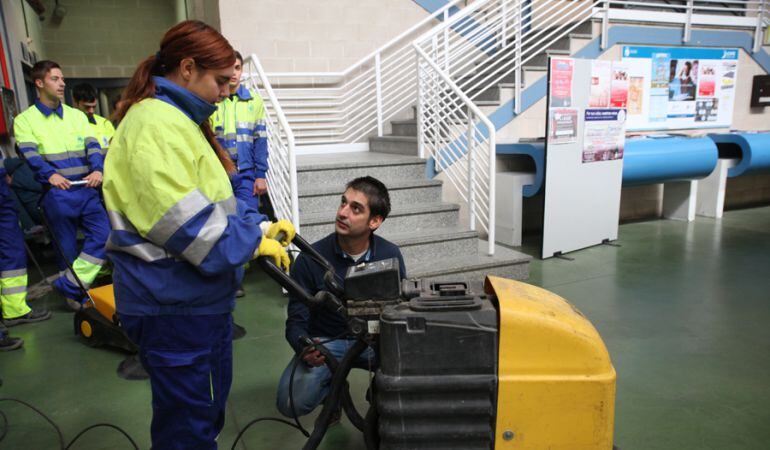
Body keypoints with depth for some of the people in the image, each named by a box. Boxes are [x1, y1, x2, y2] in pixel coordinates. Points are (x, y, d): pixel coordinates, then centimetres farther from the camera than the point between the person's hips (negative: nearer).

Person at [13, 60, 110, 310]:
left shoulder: (77, 115, 17)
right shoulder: (24, 119, 6)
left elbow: (92, 145, 5)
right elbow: (29, 154, -9)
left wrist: (97, 170, -16)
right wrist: (50, 175, -28)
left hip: (86, 189, 3)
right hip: (56, 193, -3)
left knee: (103, 234, -12)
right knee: (68, 248, 4)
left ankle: (69, 286, -1)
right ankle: (75, 294, 19)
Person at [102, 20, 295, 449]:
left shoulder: (184, 119, 14)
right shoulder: (155, 124, -19)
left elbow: (216, 198, 17)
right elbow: (184, 220, -27)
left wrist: (261, 225, 4)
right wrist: (252, 245, -16)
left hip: (200, 295, 10)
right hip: (172, 302, -10)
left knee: (211, 405, 24)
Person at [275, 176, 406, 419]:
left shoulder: (390, 255, -9)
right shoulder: (310, 259, -15)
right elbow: (296, 322, -9)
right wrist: (305, 347, -33)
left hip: (374, 339, 1)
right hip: (325, 341, -1)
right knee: (291, 403, -23)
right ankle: (332, 388, 11)